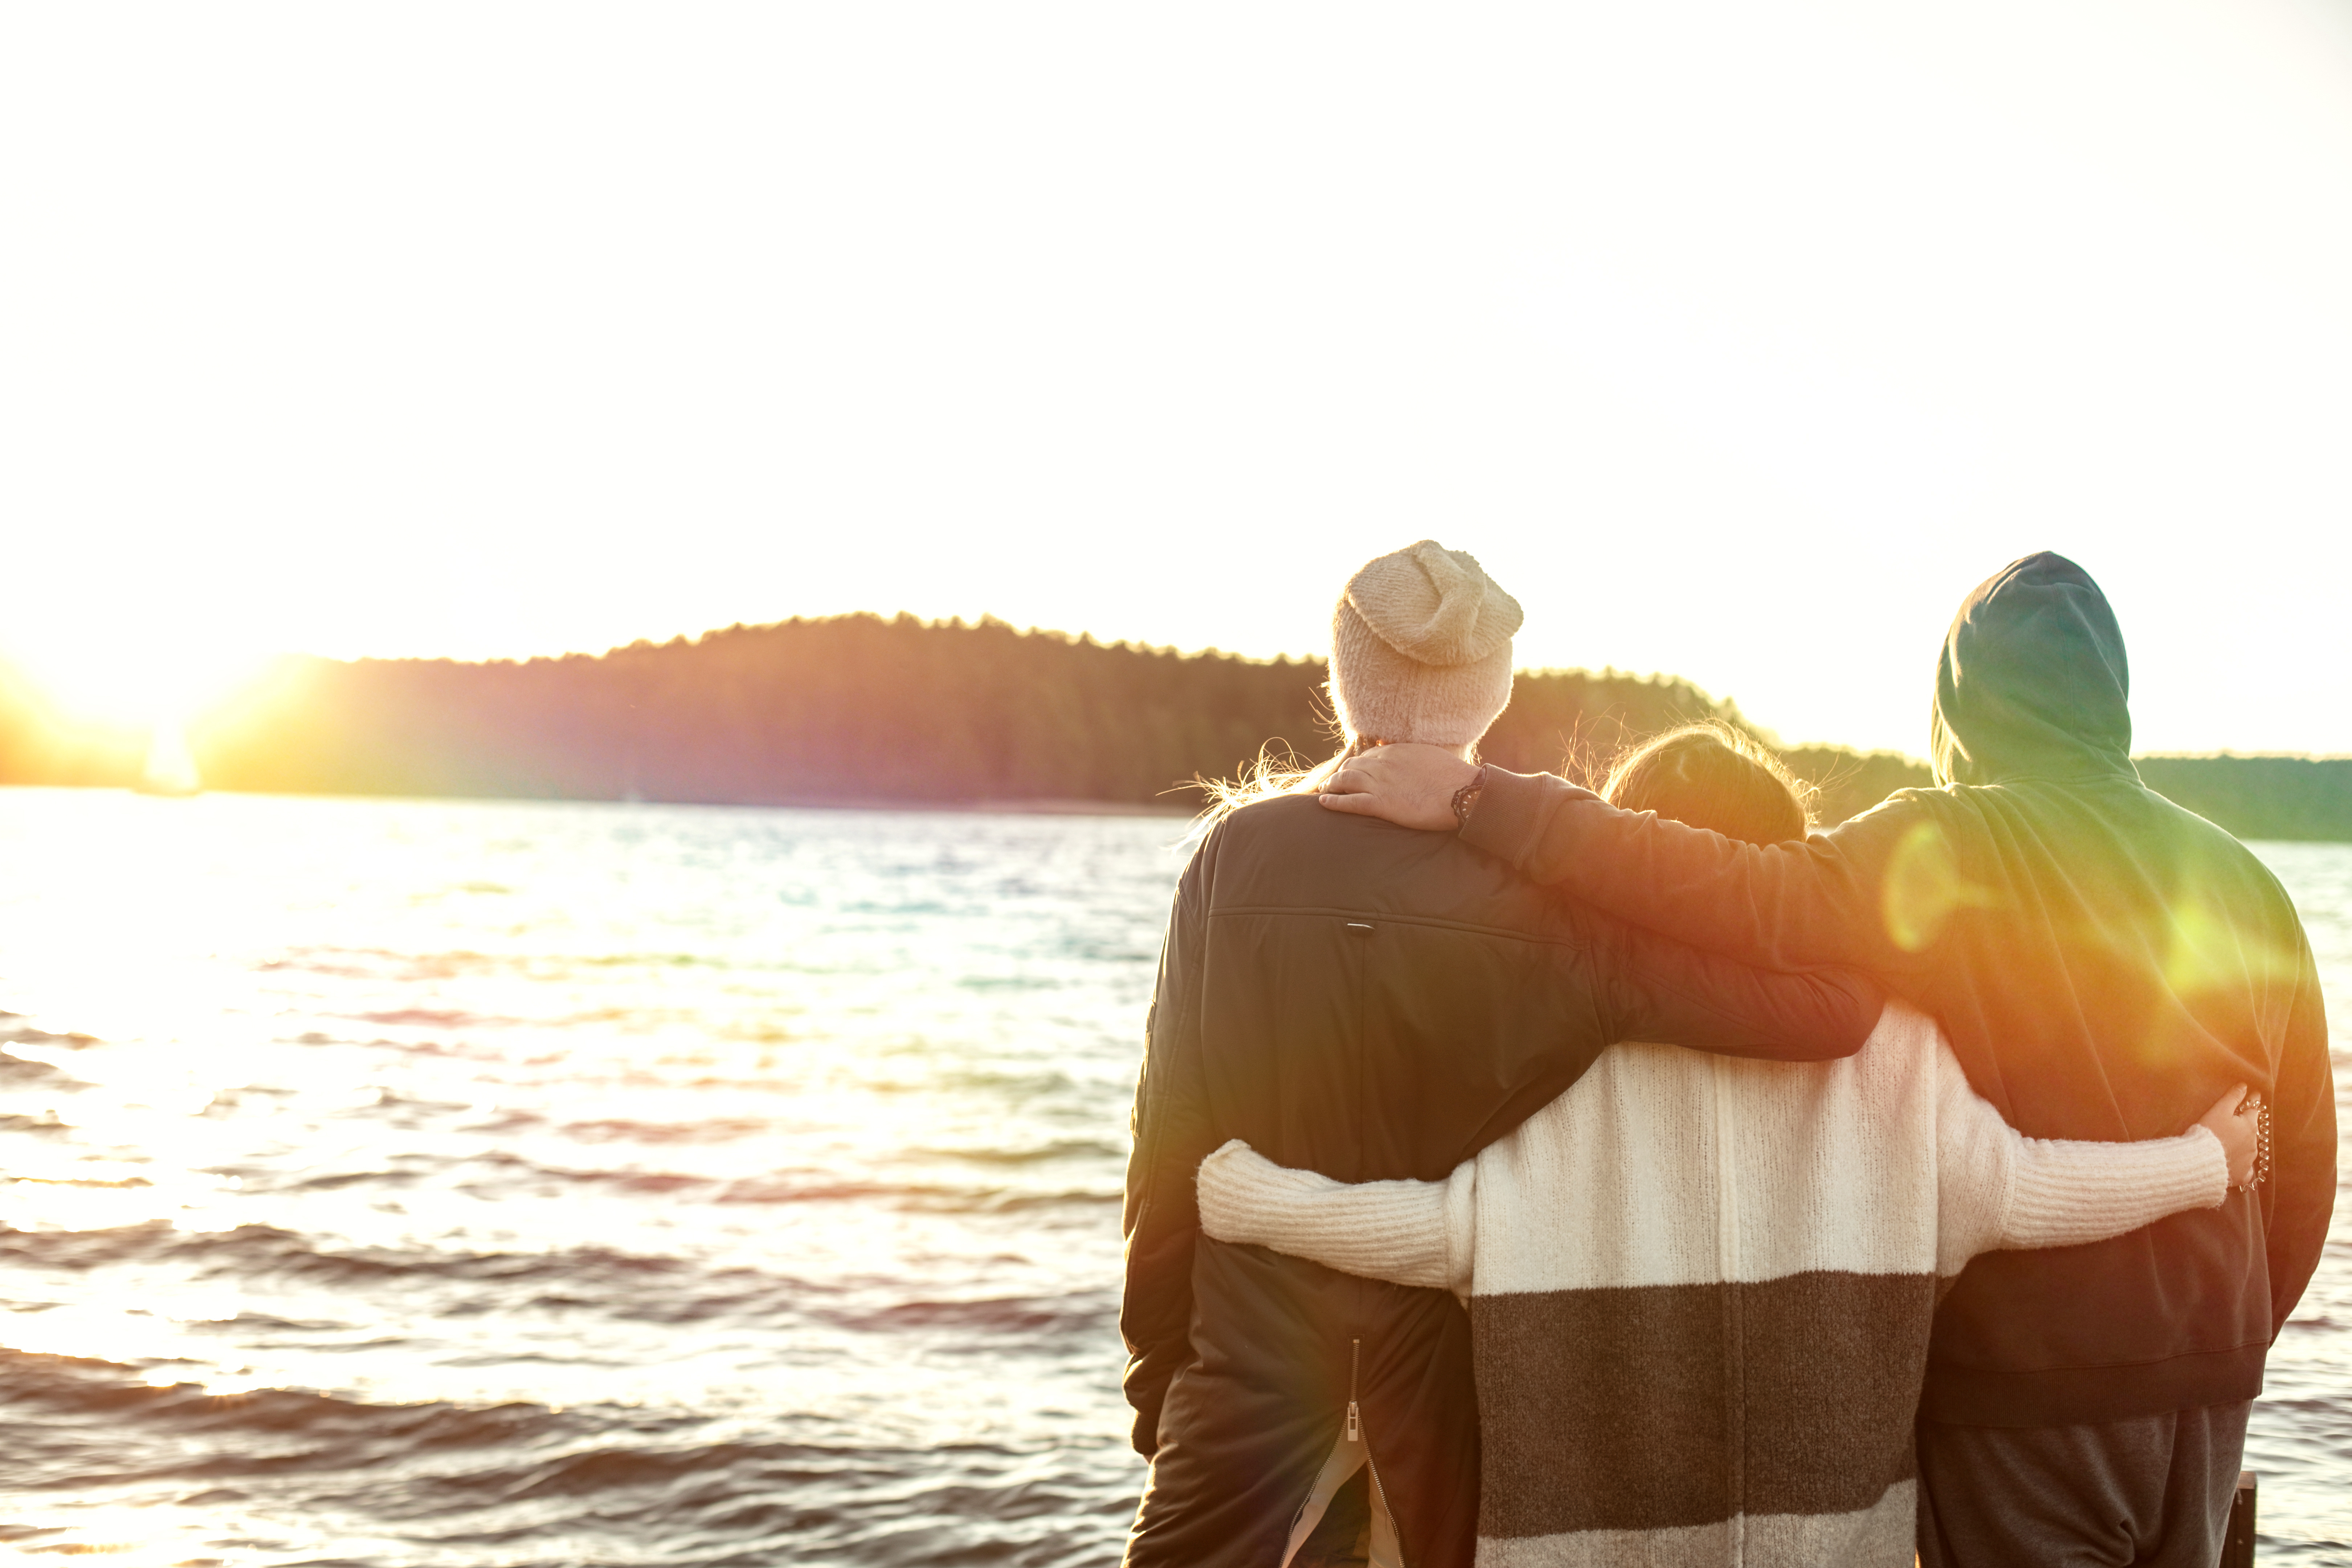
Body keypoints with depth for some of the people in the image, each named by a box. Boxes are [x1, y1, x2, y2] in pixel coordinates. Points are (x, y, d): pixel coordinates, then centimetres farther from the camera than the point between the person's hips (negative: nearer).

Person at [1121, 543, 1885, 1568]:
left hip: (1252, 1365, 0)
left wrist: (1156, 1380, 9)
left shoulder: (1236, 853, -8)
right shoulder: (1550, 882, -13)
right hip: (1464, 1374, 0)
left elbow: (1169, 1151, -3)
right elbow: (1835, 1006, -18)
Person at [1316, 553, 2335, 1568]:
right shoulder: (2246, 883, 5)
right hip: (2209, 1385, 6)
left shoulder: (1958, 848, -14)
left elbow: (1756, 902, -30)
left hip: (2026, 1380, -6)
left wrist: (1482, 801, -28)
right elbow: (2305, 1169, 10)